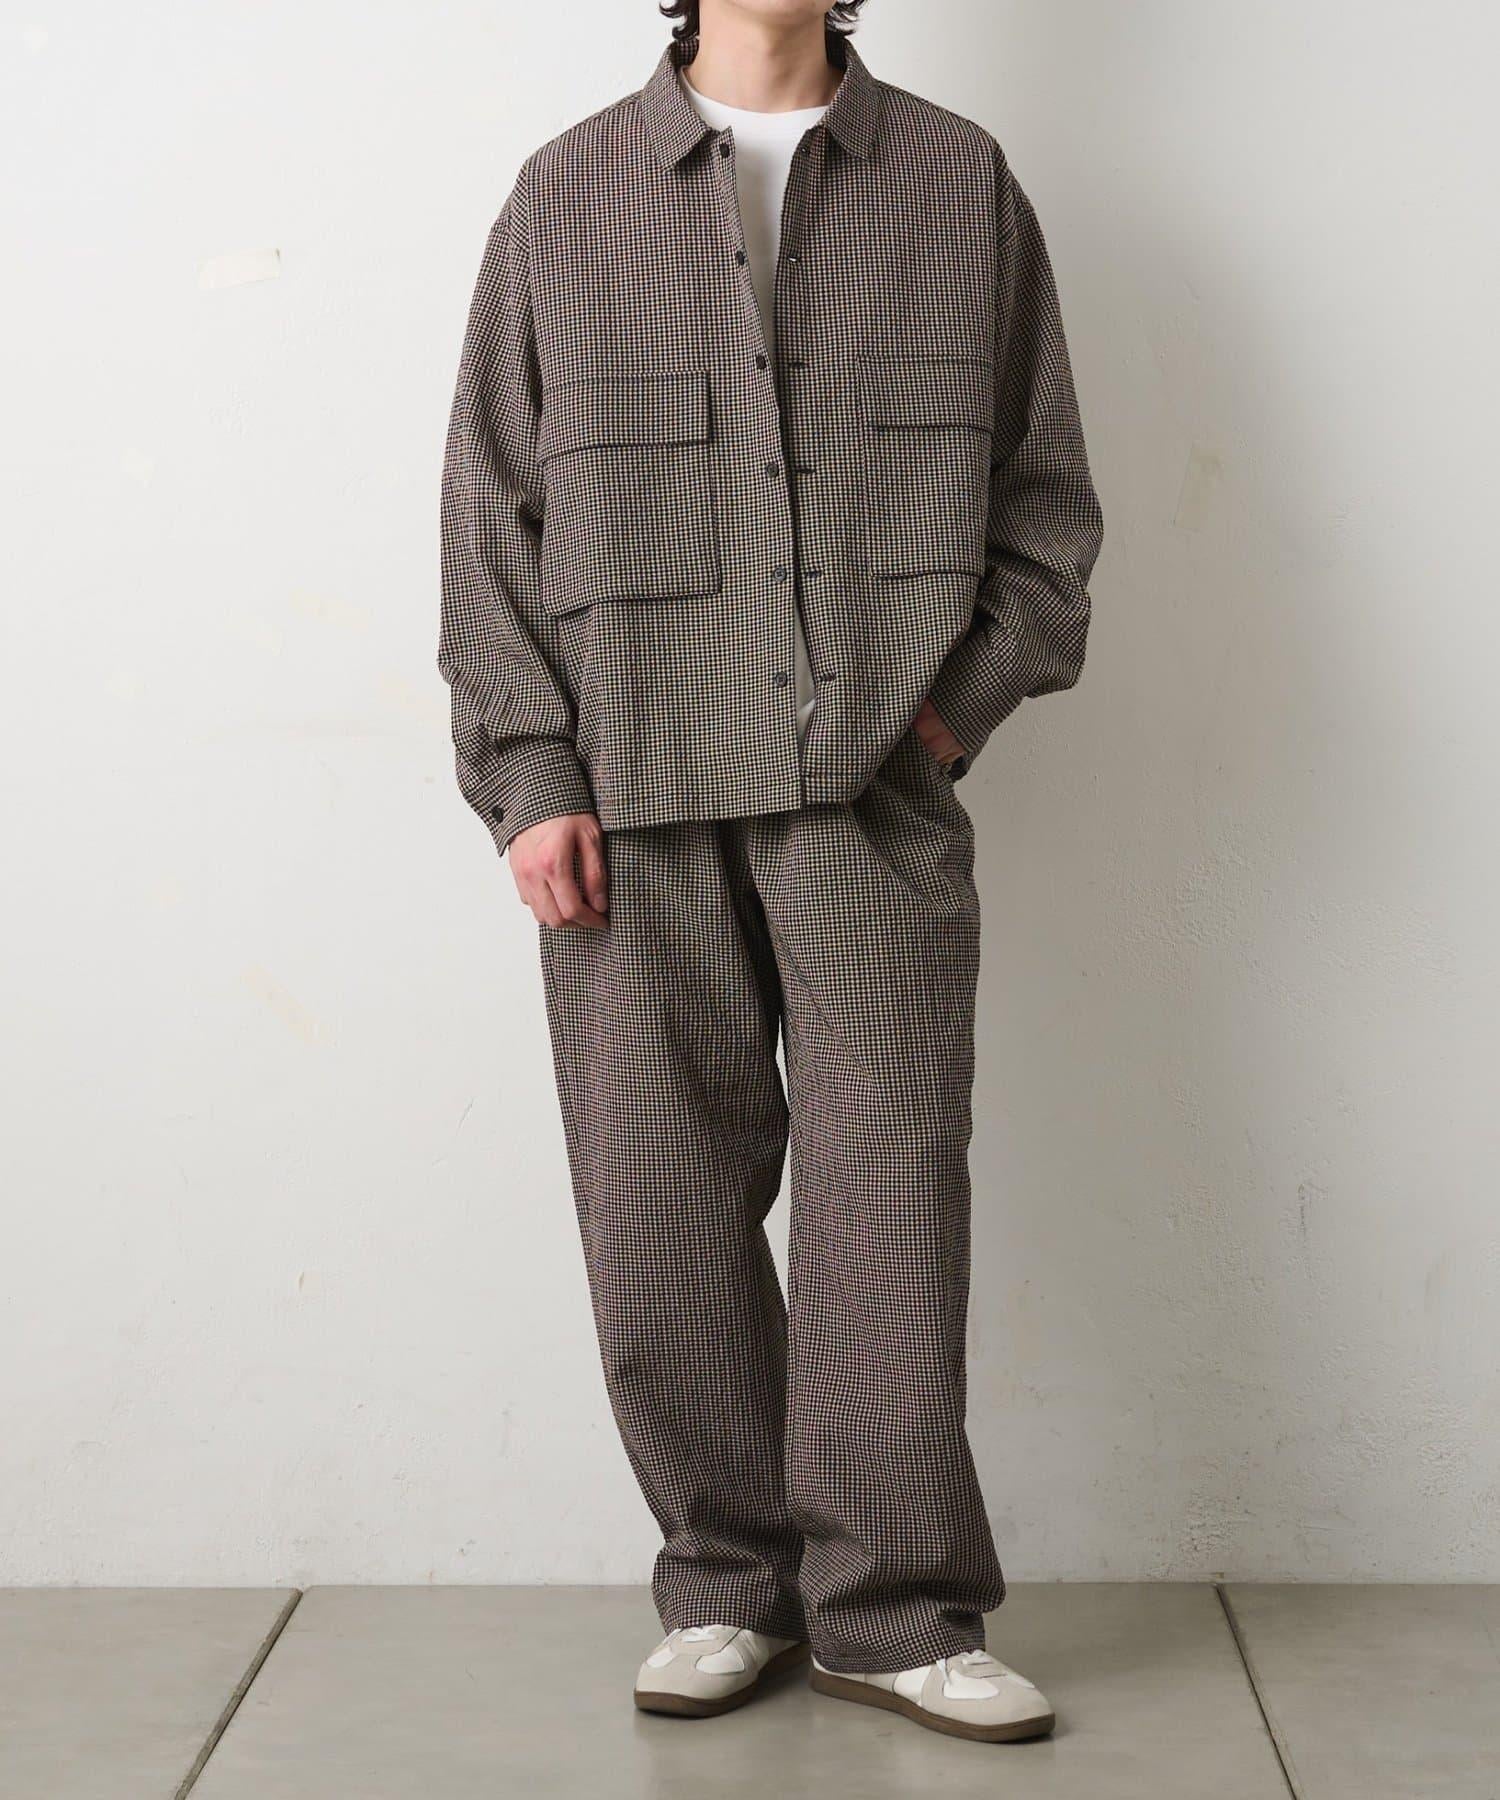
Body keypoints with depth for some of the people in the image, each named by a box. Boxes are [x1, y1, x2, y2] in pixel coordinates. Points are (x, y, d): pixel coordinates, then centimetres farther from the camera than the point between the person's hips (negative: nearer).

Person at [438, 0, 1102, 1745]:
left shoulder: (960, 186, 12)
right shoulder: (566, 195, 11)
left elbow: (1047, 491, 13)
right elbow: (488, 509, 8)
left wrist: (959, 704, 0)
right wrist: (530, 774, -1)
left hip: (877, 794, 0)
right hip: (630, 792, 1)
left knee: (889, 1191, -3)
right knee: (663, 1208, 2)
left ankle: (892, 1609, 9)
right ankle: (728, 1587, 17)